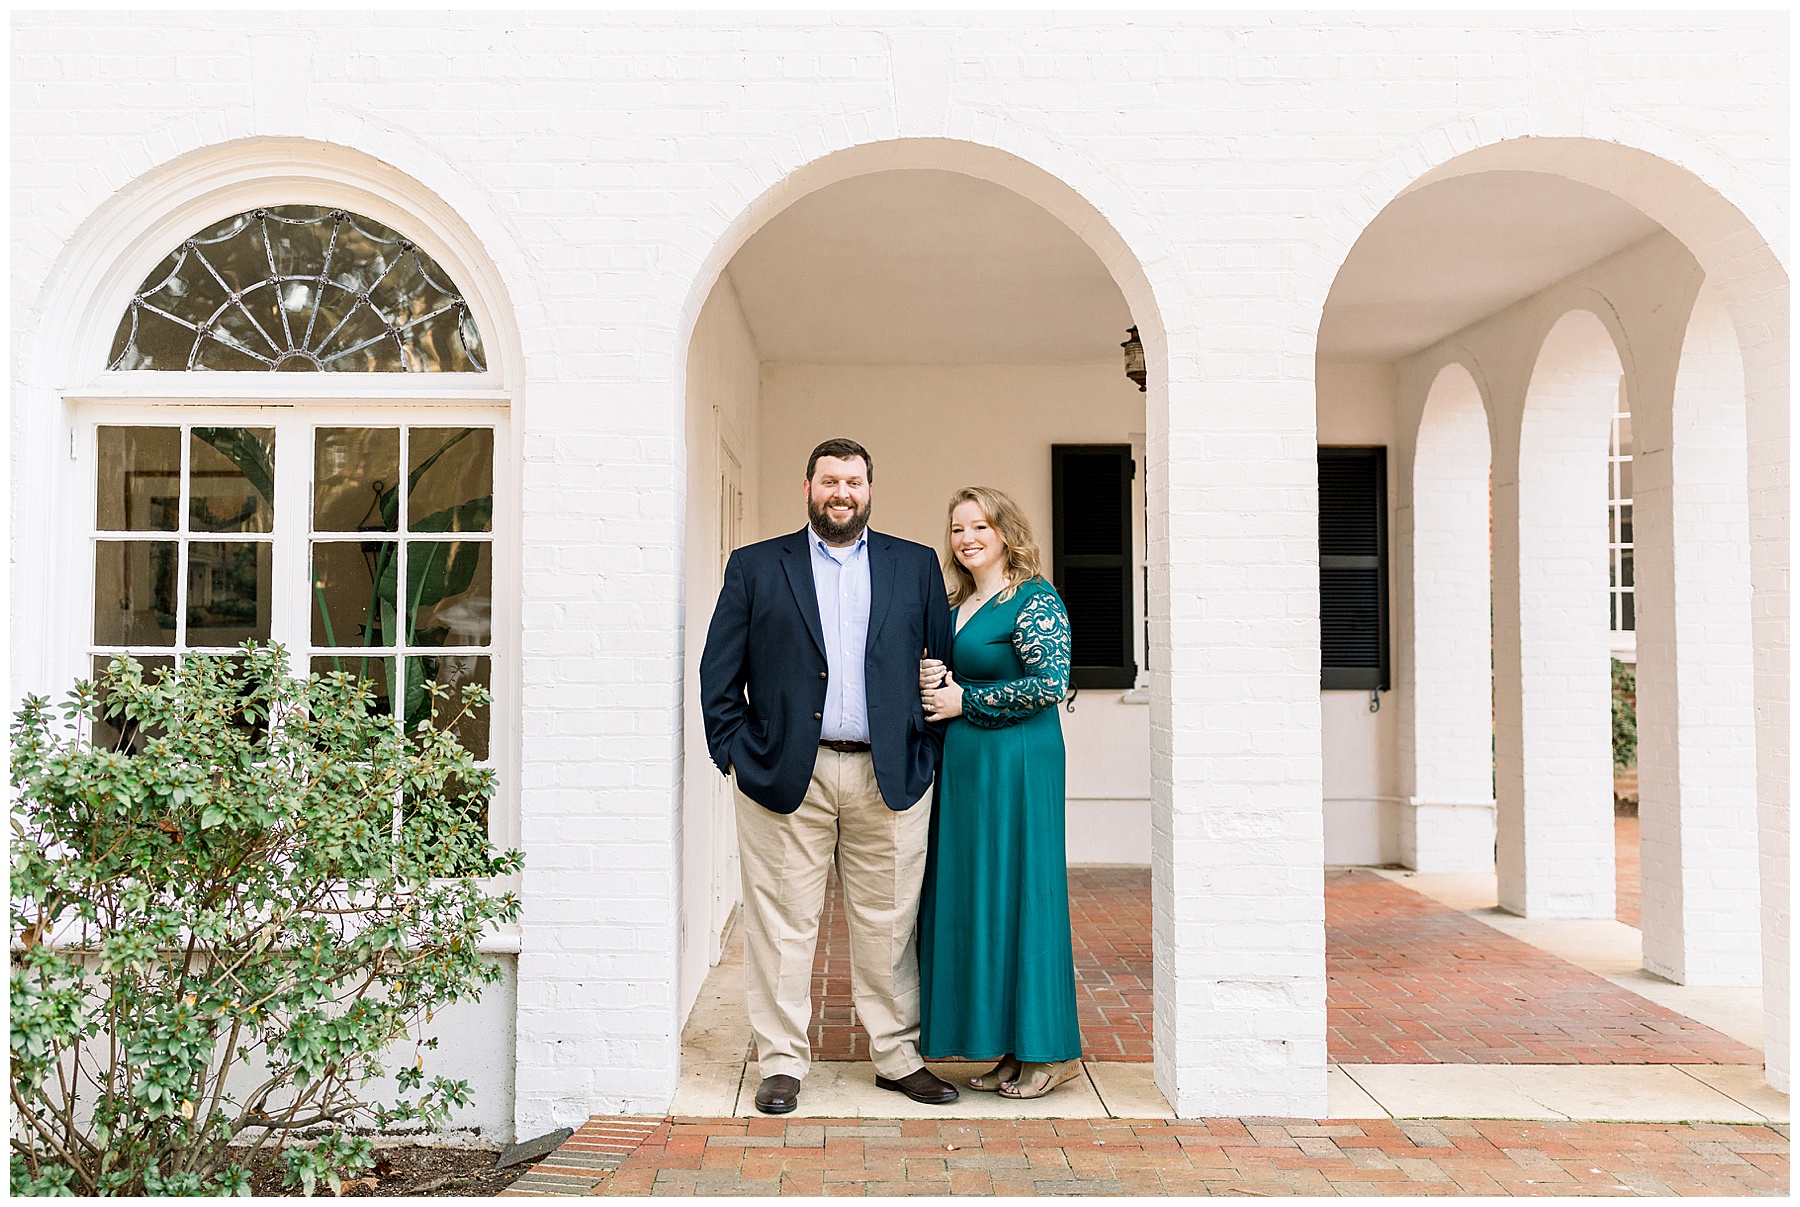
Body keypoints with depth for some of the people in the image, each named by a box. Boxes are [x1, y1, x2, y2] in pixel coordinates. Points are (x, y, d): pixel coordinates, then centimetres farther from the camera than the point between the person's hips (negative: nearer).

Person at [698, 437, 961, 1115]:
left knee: (889, 925, 8)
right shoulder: (756, 567, 8)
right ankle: (782, 1063, 16)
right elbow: (718, 674, 6)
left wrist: (928, 754, 1)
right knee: (783, 925, 4)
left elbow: (945, 665, 9)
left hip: (890, 778, 1)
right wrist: (736, 755, -2)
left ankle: (898, 1058, 22)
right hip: (786, 777, -1)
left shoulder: (915, 566, 11)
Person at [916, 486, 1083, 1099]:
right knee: (972, 899, 8)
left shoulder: (1035, 600, -8)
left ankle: (1051, 1050, 9)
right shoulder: (957, 604, 16)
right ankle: (1013, 1050, 18)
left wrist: (964, 700, -12)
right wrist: (929, 682, -1)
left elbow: (1050, 683, -18)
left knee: (1018, 890, -4)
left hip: (1016, 763, -8)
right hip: (962, 766, 8)